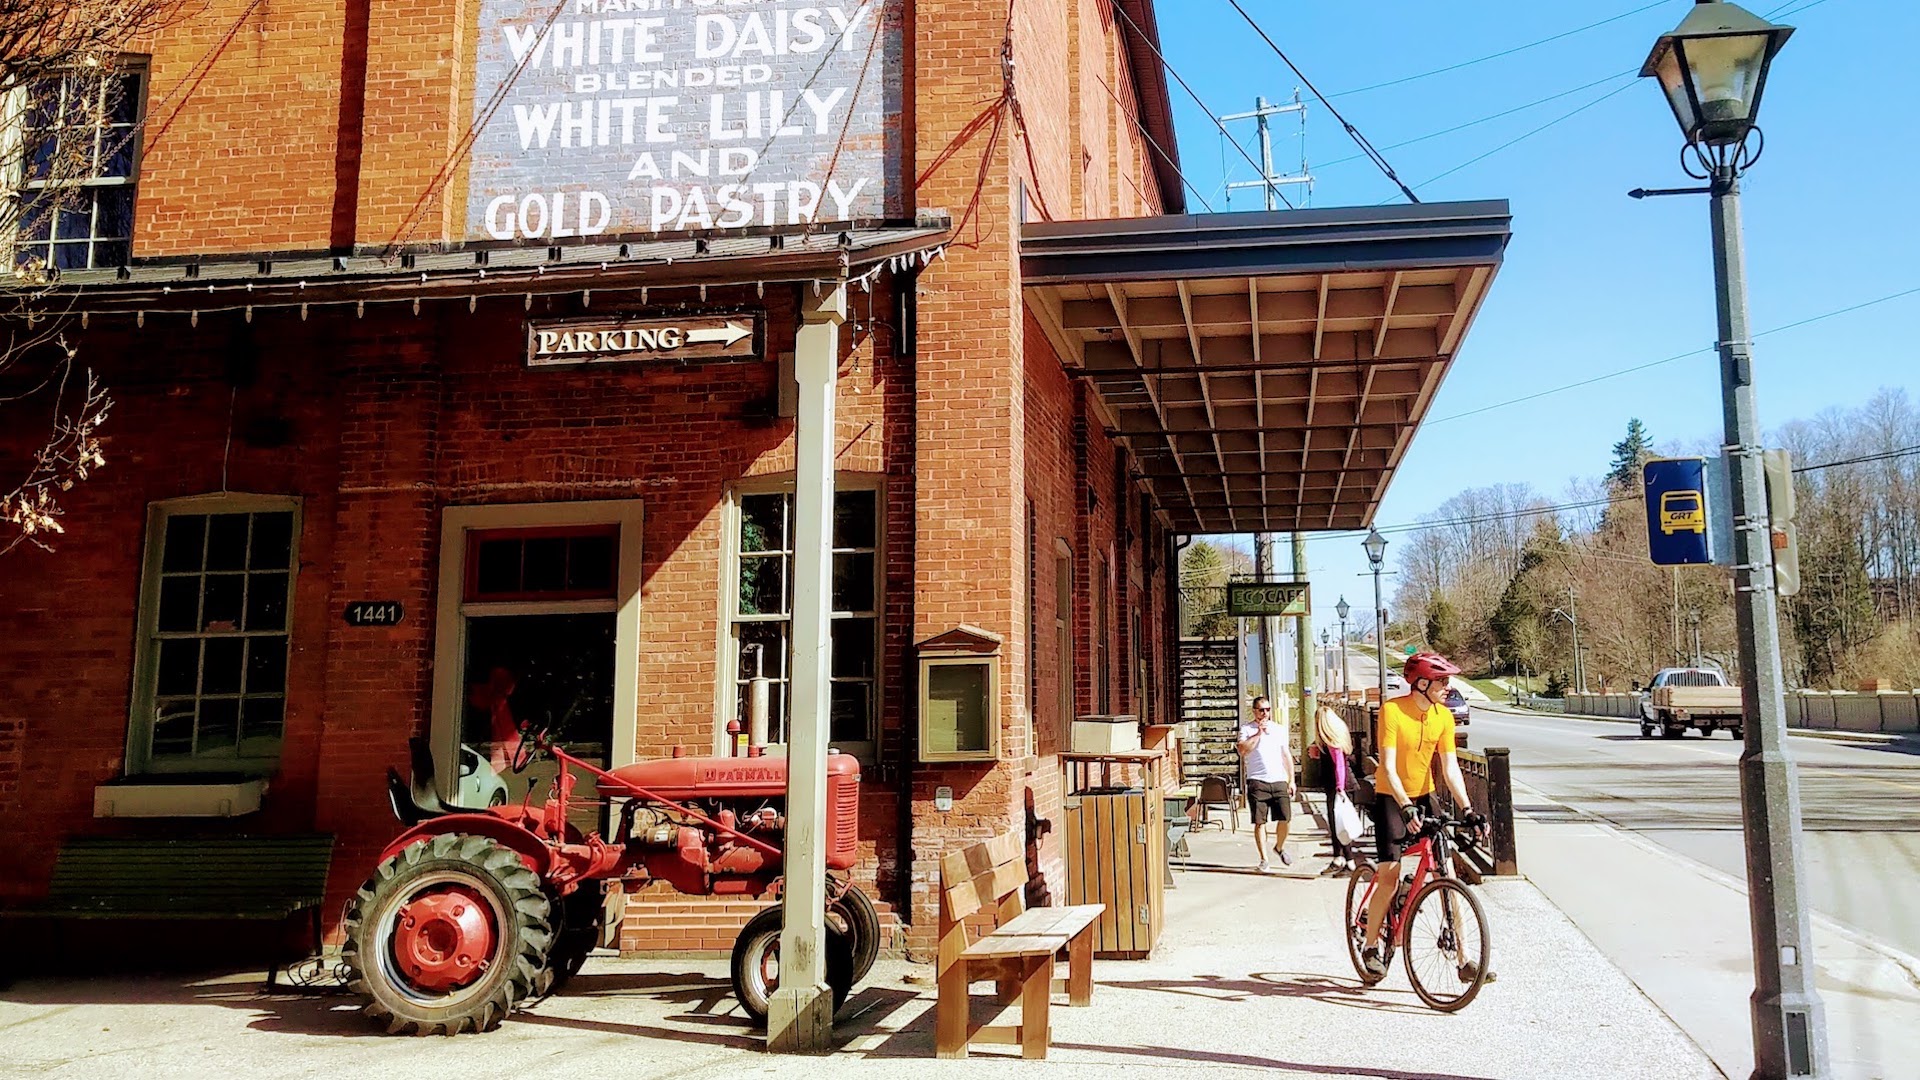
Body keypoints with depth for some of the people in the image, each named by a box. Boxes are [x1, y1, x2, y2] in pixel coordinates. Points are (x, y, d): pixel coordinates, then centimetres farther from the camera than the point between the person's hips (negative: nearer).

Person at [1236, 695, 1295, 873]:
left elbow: (1286, 755, 18)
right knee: (1259, 822, -2)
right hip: (1257, 781, -3)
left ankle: (1280, 847, 26)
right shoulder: (1247, 728, 2)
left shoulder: (1279, 729, 15)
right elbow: (1243, 750, -15)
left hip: (1279, 780, 3)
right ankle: (1264, 859, 7)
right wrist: (1259, 733, -14)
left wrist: (1291, 780, 14)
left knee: (1284, 818, -2)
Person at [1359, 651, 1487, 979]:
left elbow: (1450, 768, -6)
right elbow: (1388, 767, -23)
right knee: (1389, 878, -8)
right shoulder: (1392, 710, -19)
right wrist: (1406, 807, -34)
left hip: (1425, 797, 4)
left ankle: (1463, 960, 1)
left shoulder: (1444, 716, -5)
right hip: (1391, 799, -4)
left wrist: (1467, 810, -17)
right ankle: (1370, 948, 12)